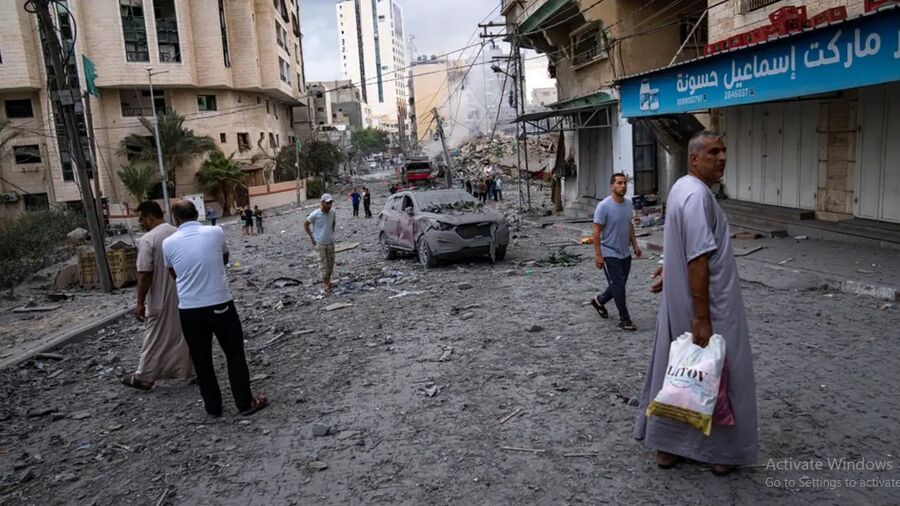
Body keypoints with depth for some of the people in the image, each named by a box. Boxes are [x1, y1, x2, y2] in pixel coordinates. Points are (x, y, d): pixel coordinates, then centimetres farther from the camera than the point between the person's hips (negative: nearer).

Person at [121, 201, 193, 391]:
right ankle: (195, 370, 21)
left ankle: (144, 378, 17)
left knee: (155, 339, 5)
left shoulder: (147, 240, -16)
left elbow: (144, 274, -18)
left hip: (162, 299, -6)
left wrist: (140, 303, -12)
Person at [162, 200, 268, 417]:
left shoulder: (168, 243, -2)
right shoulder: (216, 232, -5)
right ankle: (245, 403, 15)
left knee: (201, 359, 14)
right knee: (235, 354, 10)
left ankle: (213, 406, 23)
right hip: (220, 304, -1)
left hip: (189, 309, 1)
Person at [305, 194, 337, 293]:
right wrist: (311, 237, -4)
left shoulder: (333, 213, -5)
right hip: (320, 243, -4)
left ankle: (327, 280, 32)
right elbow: (305, 225, -4)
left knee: (331, 263, 11)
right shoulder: (315, 214, -18)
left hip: (331, 242, 4)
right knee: (324, 264, 1)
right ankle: (326, 284, 13)